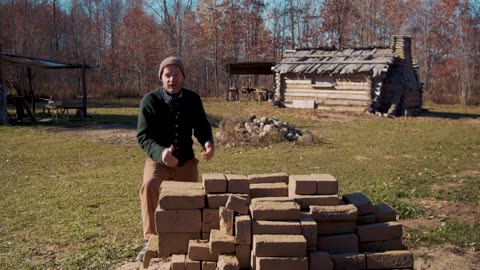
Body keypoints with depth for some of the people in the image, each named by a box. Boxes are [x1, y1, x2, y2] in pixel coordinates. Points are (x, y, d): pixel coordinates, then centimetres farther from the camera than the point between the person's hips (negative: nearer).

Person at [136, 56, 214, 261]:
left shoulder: (193, 99, -7)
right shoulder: (150, 100, -15)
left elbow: (202, 127, 1)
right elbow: (143, 136, -19)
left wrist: (208, 142, -24)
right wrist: (160, 152, -41)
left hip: (186, 160, 3)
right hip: (158, 160, -3)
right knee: (149, 186, -32)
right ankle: (150, 240, -22)